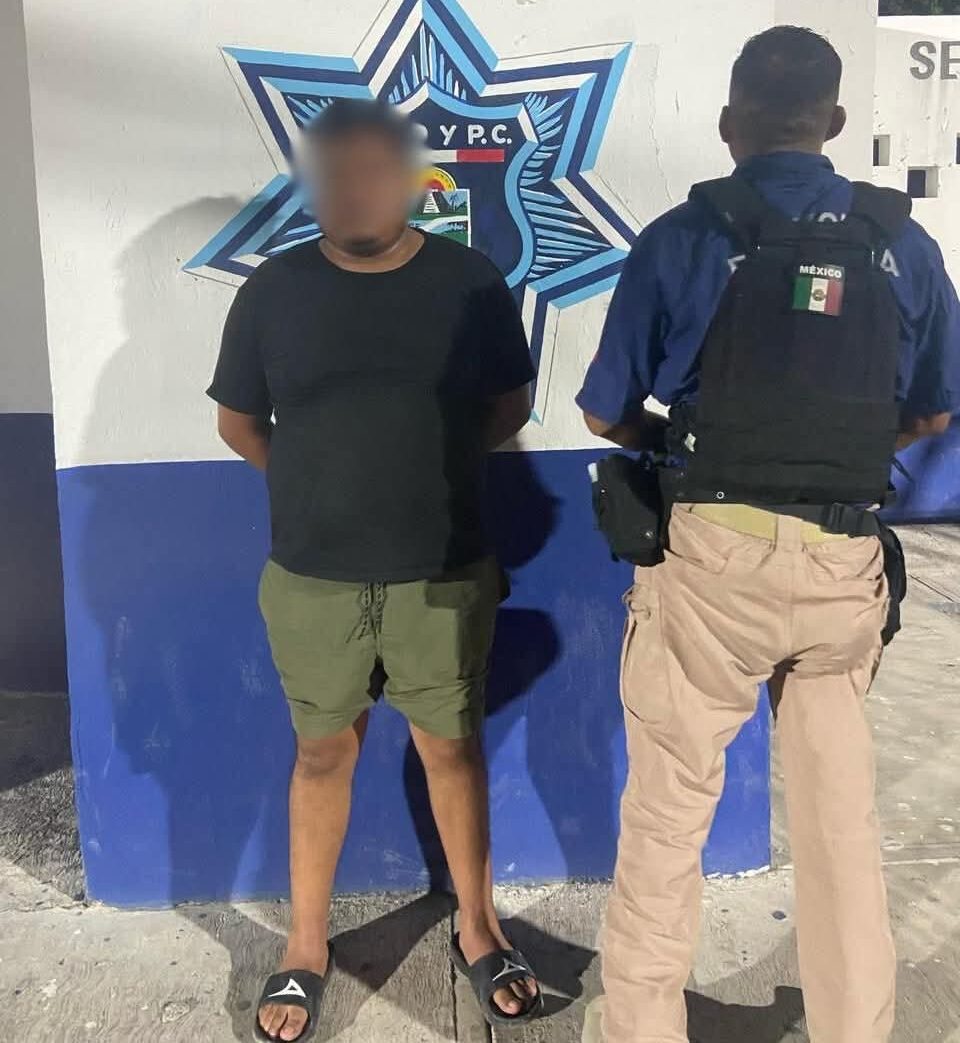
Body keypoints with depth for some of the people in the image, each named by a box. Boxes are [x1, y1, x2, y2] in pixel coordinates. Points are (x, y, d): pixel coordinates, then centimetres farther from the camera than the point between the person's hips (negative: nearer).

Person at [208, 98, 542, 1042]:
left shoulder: (470, 281, -3)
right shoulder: (273, 290, -2)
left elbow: (510, 407, 7)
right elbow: (238, 423, 8)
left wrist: (427, 462, 7)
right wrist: (320, 481, 11)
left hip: (444, 576, 0)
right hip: (310, 580, 1)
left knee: (452, 749, 12)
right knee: (322, 753, 13)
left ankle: (478, 929, 33)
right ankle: (306, 949, 31)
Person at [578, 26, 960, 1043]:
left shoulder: (683, 236, -3)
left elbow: (608, 412, 2)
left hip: (713, 553, -3)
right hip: (846, 564, 4)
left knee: (668, 810, 10)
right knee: (841, 818, 18)